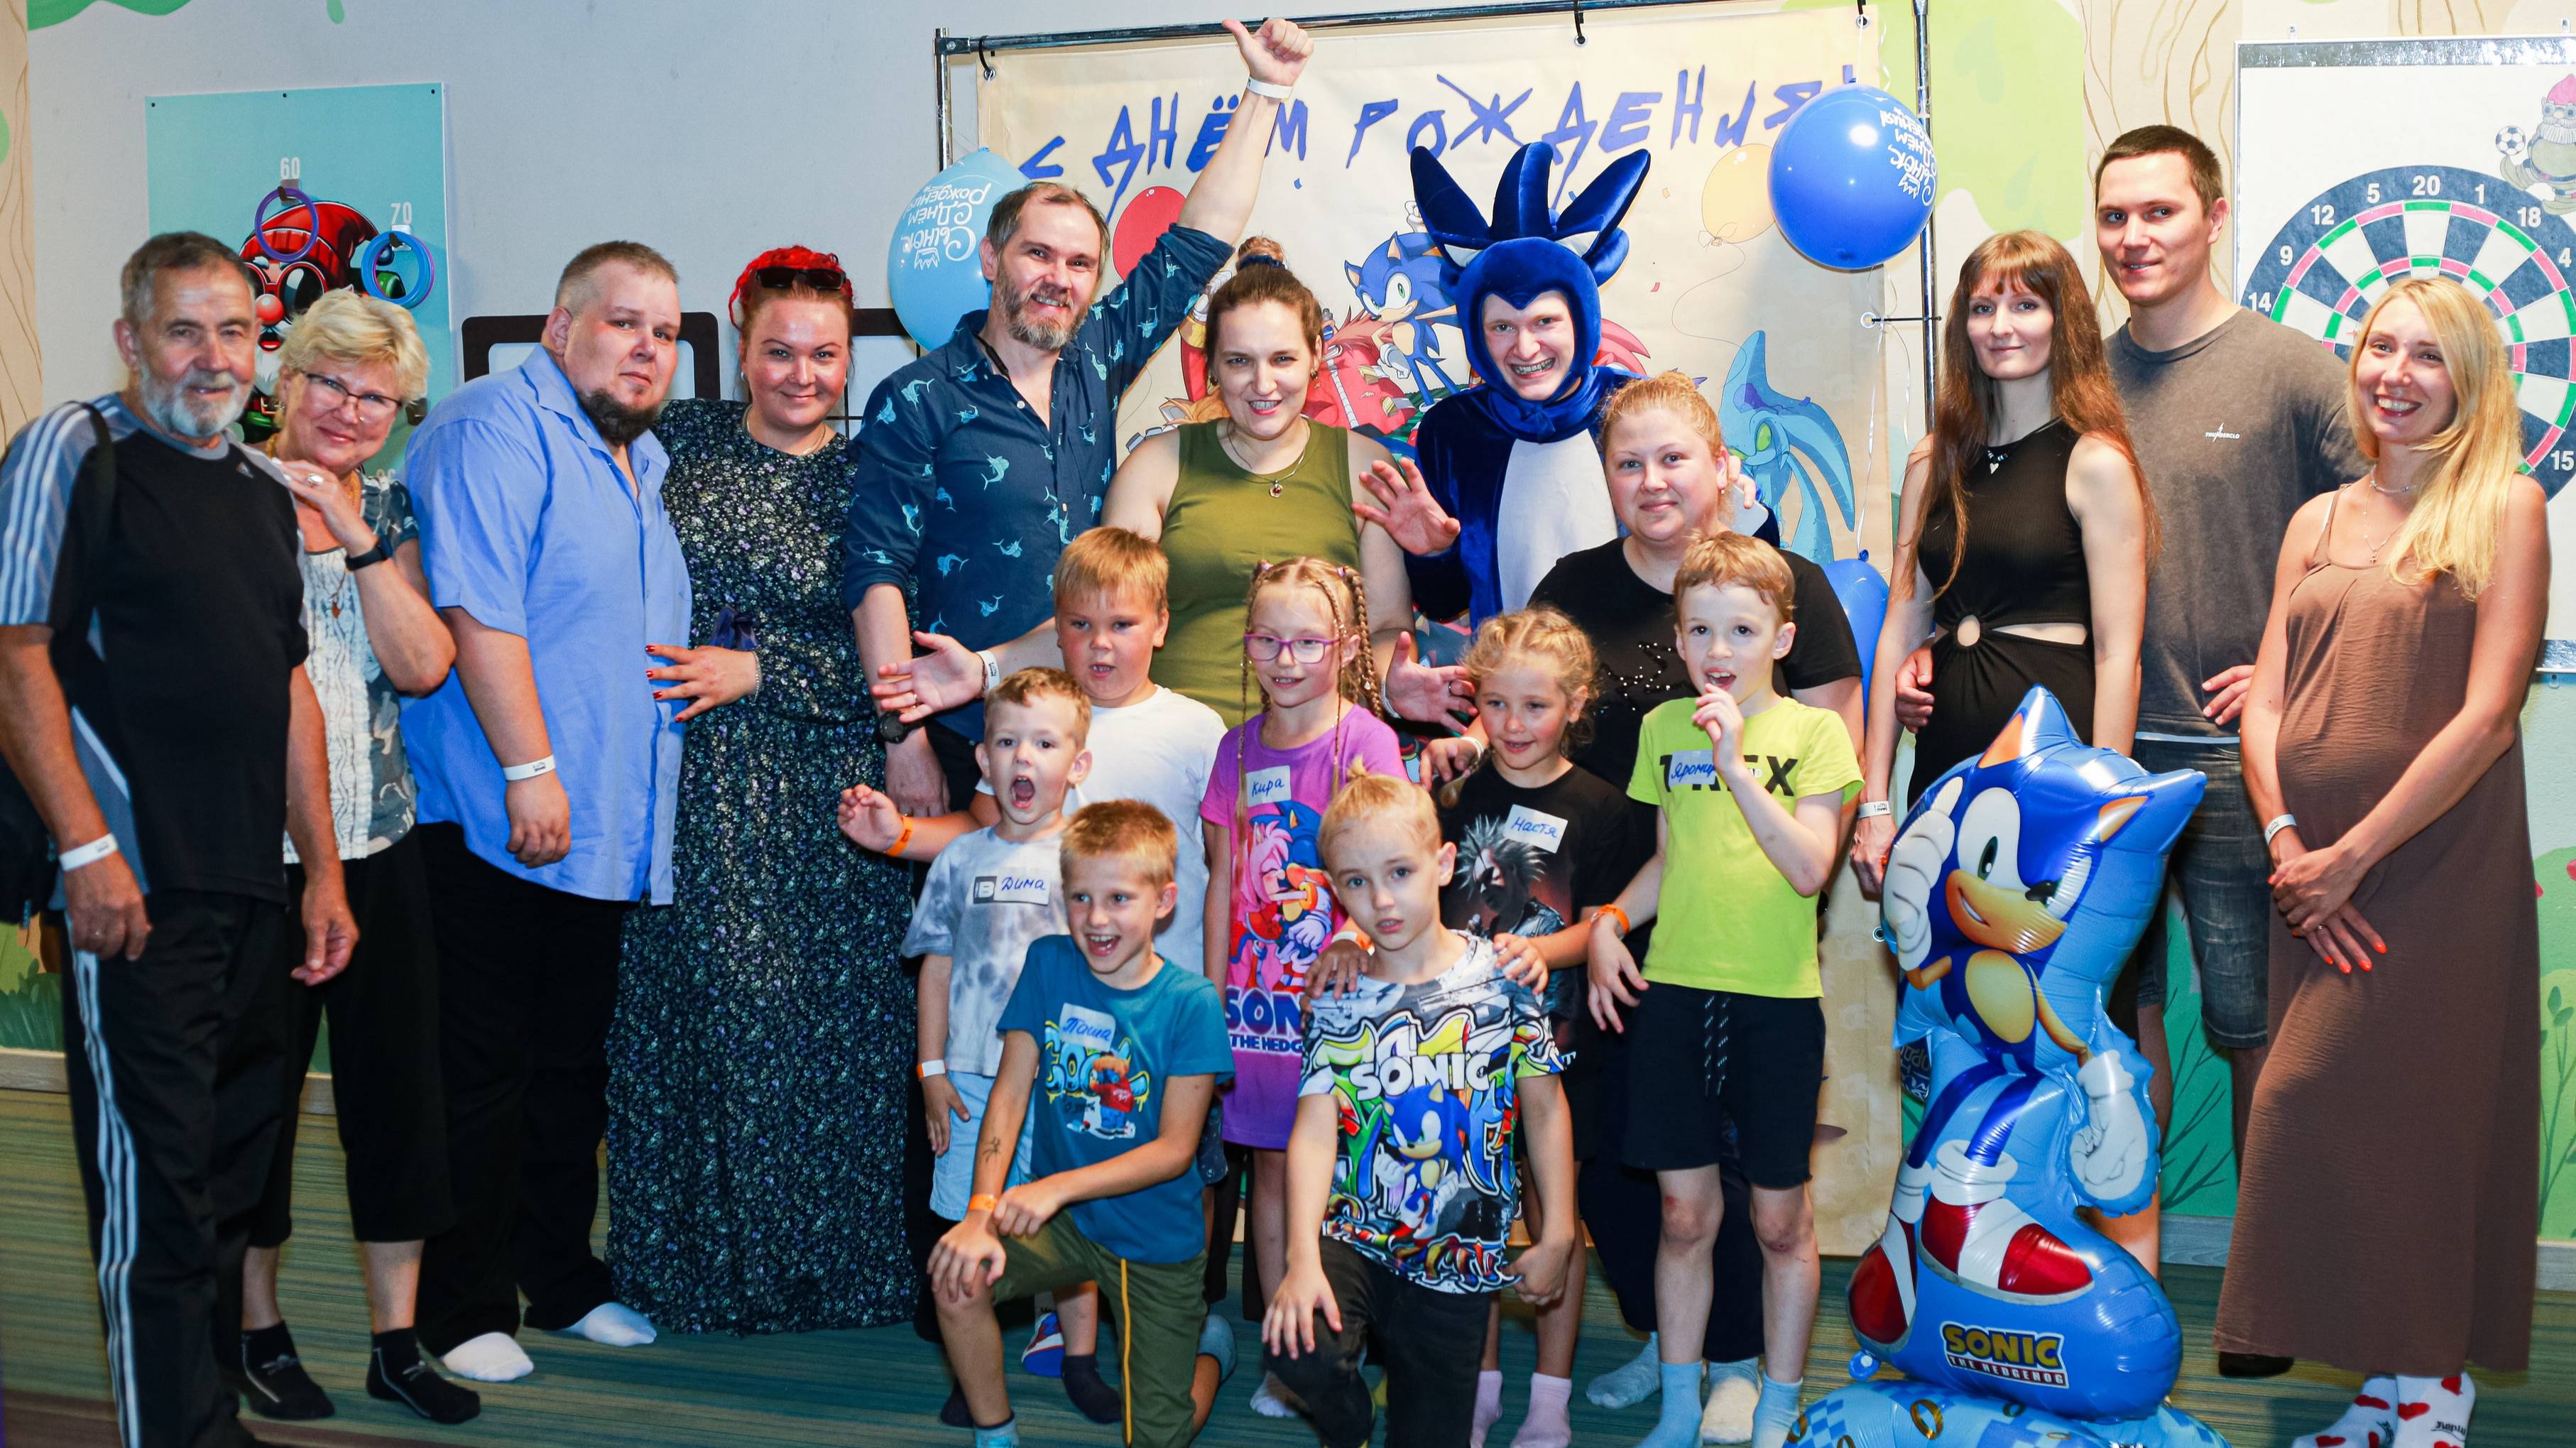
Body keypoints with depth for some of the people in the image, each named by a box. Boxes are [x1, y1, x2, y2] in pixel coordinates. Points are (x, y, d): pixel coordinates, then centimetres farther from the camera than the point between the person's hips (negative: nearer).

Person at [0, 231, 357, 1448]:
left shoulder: (264, 490, 17)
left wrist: (321, 871, 15)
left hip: (255, 891, 7)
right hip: (136, 891, -7)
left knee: (234, 1166, 13)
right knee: (154, 1186, -4)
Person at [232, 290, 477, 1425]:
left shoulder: (391, 512, 10)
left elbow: (424, 664, -5)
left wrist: (360, 540, -11)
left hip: (378, 842, 4)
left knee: (397, 1080, 5)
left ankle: (396, 1342, 18)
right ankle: (259, 1330, 25)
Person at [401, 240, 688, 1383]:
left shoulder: (642, 463, 18)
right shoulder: (496, 427, -10)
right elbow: (478, 610, -20)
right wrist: (529, 769, -23)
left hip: (603, 830, 9)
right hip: (494, 821, -9)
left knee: (574, 1069, 16)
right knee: (479, 1070, 0)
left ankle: (560, 1278, 28)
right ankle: (463, 1309, 10)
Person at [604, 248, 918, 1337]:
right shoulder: (676, 441, 8)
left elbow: (884, 656, -4)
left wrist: (752, 670, -11)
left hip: (819, 795, -1)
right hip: (685, 790, 1)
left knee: (820, 1022, -1)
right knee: (685, 1010, 4)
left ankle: (824, 1262, 15)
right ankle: (693, 1262, 19)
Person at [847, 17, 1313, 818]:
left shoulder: (1097, 361, 7)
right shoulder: (917, 399, -6)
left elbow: (1195, 245, 13)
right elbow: (875, 574, -9)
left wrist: (1265, 90, 13)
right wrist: (902, 736, -16)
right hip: (971, 743, -4)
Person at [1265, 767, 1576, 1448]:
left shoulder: (1499, 979, -4)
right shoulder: (1340, 1002, -2)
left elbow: (1544, 1109, 2)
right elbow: (1314, 1131, -11)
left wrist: (1556, 1237, 0)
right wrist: (1304, 1258, -23)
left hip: (1456, 1263, 0)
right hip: (1353, 1238, 0)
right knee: (1296, 1346, -26)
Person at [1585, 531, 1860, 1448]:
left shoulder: (1812, 732, -4)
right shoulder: (1662, 729, 8)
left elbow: (1811, 866, -15)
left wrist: (1735, 761, -19)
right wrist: (1608, 920, 2)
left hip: (1776, 1002, -3)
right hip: (1671, 993, 3)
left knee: (1779, 1218, 6)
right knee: (1684, 1212, 9)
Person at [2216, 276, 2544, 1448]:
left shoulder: (2505, 507, -2)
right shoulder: (2318, 522, 14)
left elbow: (2487, 713, -11)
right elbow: (2264, 704, 10)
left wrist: (2354, 855, -13)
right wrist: (2286, 845, -6)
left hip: (2433, 866, -5)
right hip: (2313, 876, 5)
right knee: (2322, 1117, 5)